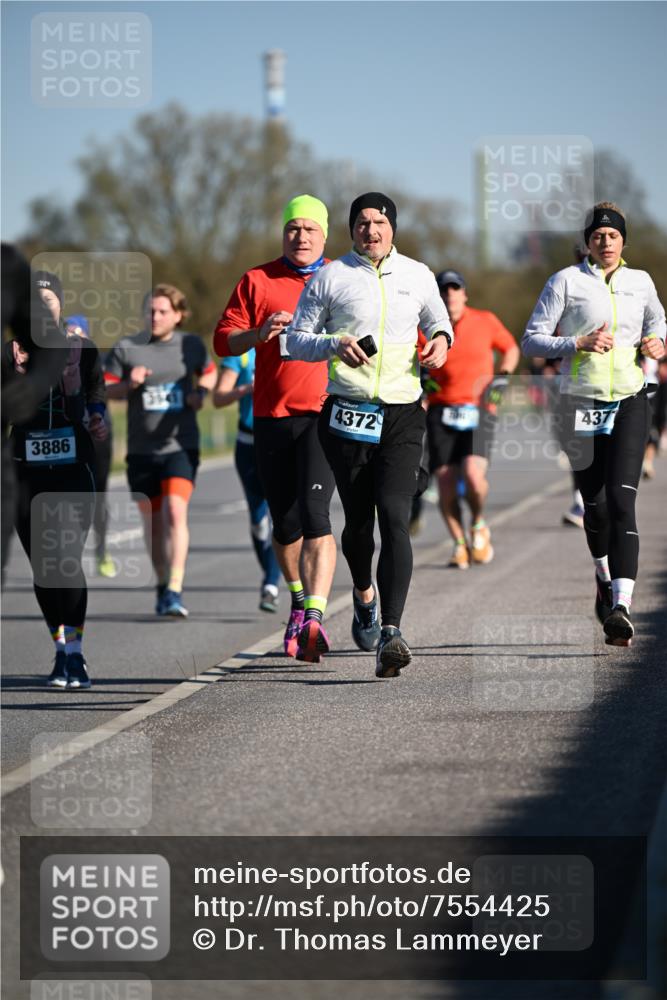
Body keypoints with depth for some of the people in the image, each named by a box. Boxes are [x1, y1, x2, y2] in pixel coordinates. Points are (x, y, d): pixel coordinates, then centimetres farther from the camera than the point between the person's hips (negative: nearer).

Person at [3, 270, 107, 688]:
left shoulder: (82, 349, 7)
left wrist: (97, 417, 3)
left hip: (74, 464, -1)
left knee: (69, 559, -13)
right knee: (42, 564, 3)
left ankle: (75, 654, -11)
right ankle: (62, 651, 17)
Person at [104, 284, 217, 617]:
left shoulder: (192, 345, 4)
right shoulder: (126, 348, 0)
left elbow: (209, 373, 21)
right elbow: (105, 390, 5)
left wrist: (201, 393, 0)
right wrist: (130, 384, -15)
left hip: (181, 446, -1)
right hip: (141, 449, 1)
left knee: (175, 512, -20)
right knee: (153, 521, 10)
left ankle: (175, 591, -24)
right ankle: (162, 586, 30)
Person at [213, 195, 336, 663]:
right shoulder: (257, 281, 9)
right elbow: (224, 340, 7)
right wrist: (260, 333, -12)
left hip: (325, 414, -3)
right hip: (272, 416, 3)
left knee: (314, 513, -19)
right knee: (285, 522, 10)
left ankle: (314, 616, -25)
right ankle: (299, 599, 34)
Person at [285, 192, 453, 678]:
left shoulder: (417, 275, 10)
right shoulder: (330, 277, 4)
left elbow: (438, 320, 26)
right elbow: (297, 340, 7)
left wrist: (441, 339, 3)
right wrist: (334, 345, -13)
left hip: (402, 416, 0)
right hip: (347, 414, 0)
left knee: (395, 517, -16)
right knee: (358, 521, 9)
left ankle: (390, 634, -24)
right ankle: (364, 595, 42)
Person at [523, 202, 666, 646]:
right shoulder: (567, 281, -1)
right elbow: (532, 341, -3)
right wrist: (579, 343, -17)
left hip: (630, 401, 0)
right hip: (582, 404, 0)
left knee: (621, 501, -16)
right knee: (595, 504, 9)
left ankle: (621, 606, -27)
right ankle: (605, 578, 40)